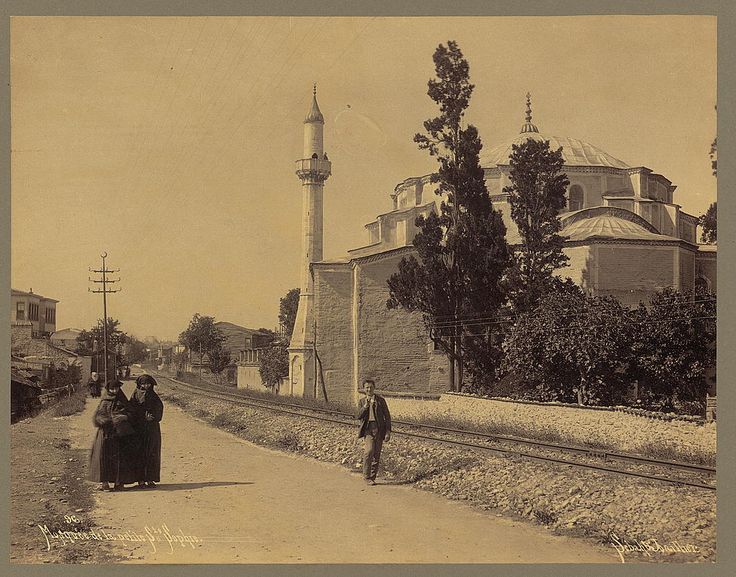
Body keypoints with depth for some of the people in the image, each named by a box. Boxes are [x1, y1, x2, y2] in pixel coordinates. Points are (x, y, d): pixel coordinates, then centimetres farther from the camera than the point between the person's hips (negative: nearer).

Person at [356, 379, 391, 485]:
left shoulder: (381, 400, 6)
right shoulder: (362, 402, 10)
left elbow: (387, 416, 6)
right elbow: (359, 416, -3)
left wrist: (388, 431, 0)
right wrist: (365, 406, -17)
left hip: (379, 429, 1)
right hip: (368, 429, -1)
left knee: (376, 455, 2)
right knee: (369, 451, -18)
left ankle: (372, 477, 13)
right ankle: (367, 476, -8)